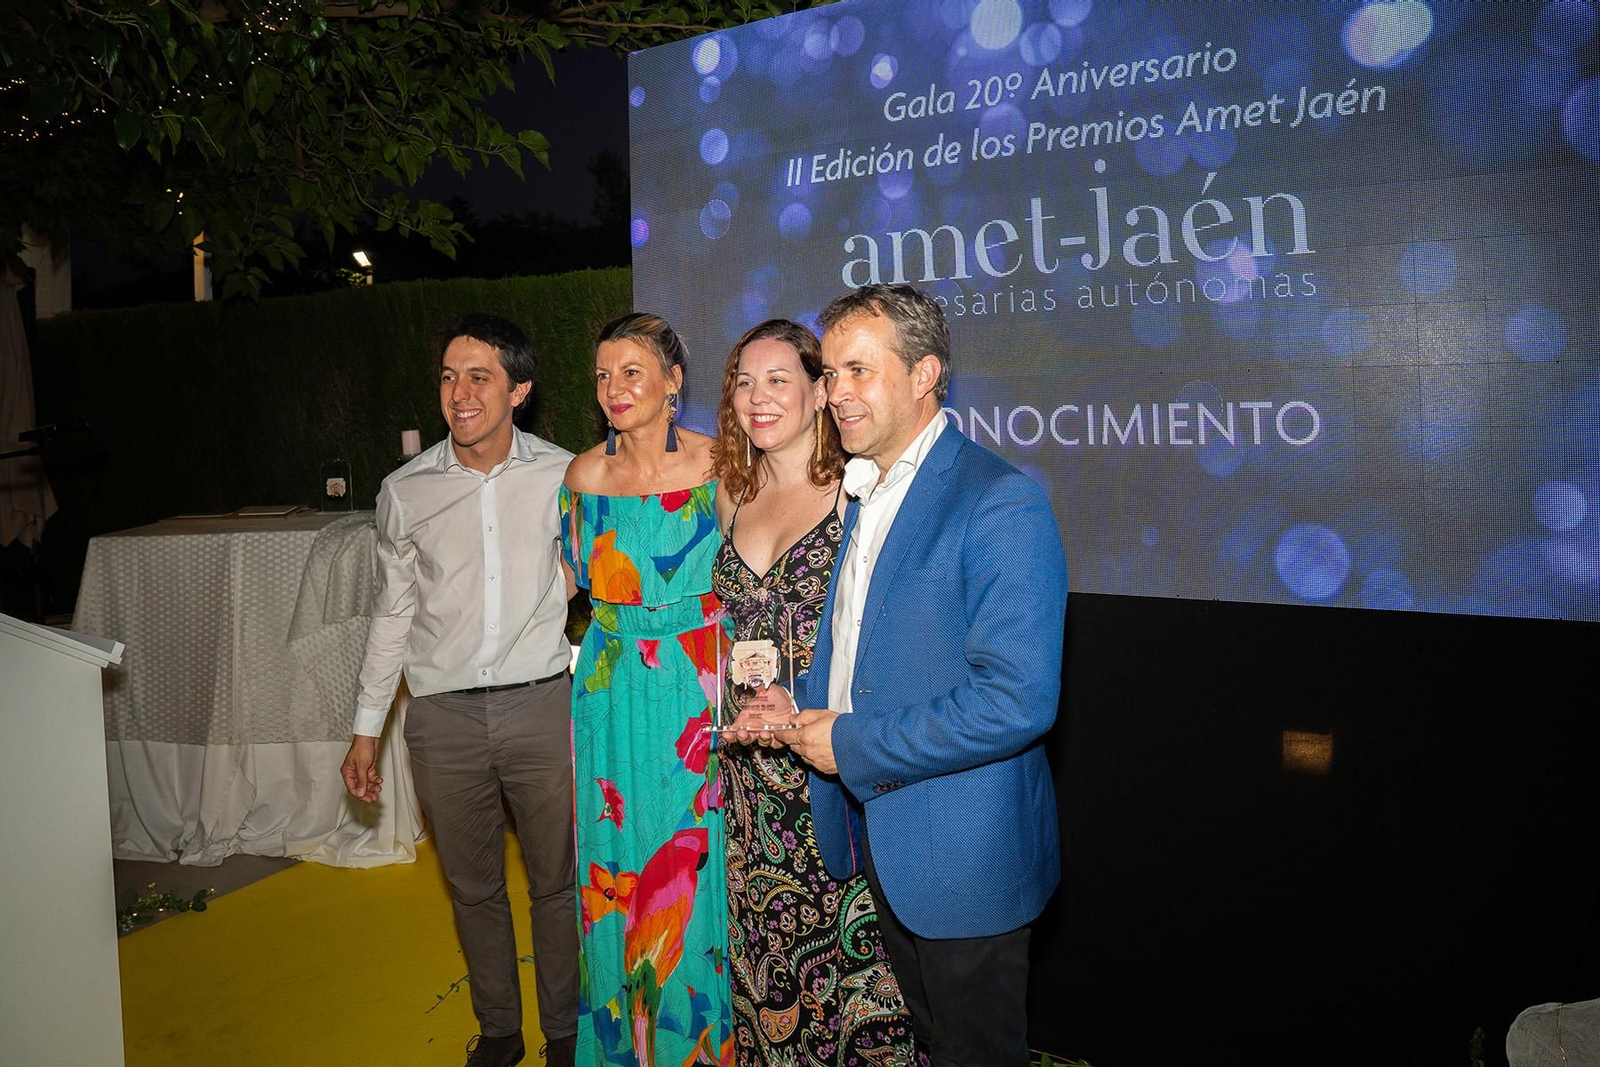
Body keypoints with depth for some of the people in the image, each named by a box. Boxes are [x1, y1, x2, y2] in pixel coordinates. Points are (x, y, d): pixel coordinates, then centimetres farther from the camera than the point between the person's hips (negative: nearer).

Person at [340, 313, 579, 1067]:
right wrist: (366, 730, 11)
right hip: (443, 718, 2)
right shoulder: (406, 490, 2)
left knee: (556, 883, 10)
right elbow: (393, 613, 10)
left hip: (540, 705, -1)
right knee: (473, 887, 15)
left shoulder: (562, 475, -2)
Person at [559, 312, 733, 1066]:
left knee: (696, 865, 6)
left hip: (699, 692, -2)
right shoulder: (584, 474, 1)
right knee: (617, 868, 11)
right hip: (614, 693, 3)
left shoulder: (717, 465, -7)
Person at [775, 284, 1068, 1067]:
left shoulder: (1000, 503, -21)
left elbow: (1018, 700, -28)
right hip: (874, 831, 8)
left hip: (962, 850, -8)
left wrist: (855, 745, -21)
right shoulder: (864, 492, 8)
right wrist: (805, 707, 2)